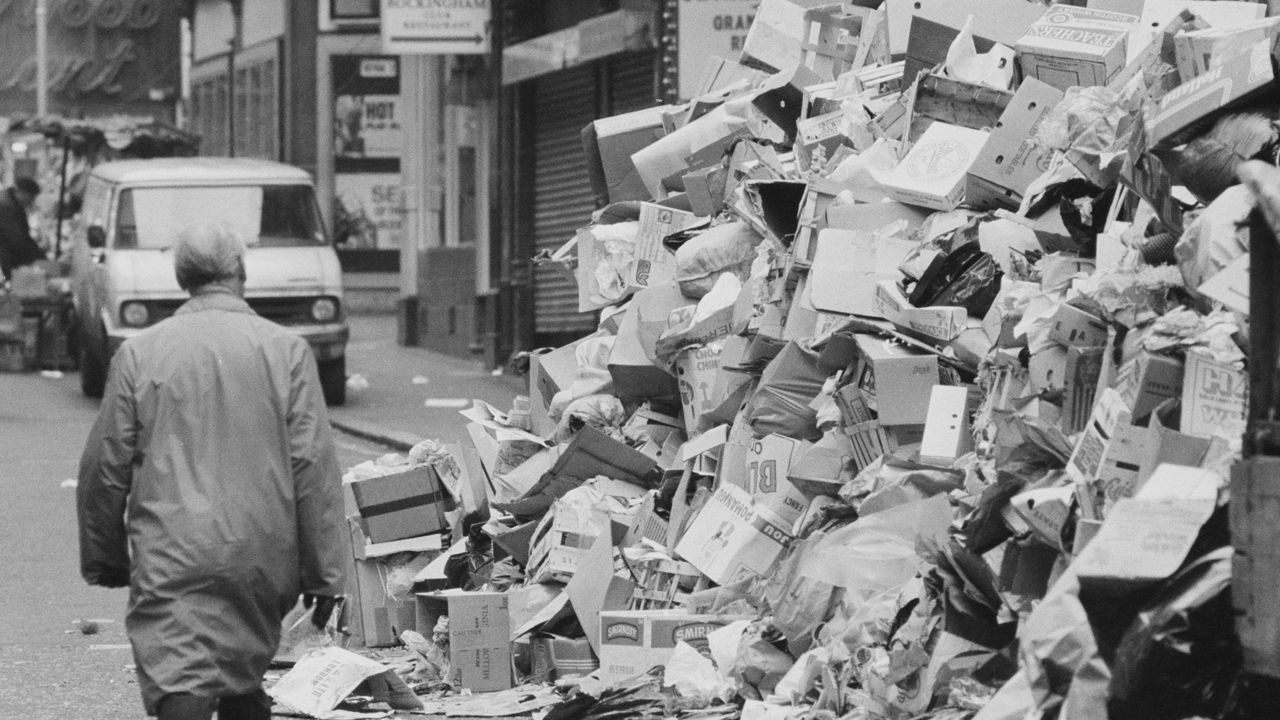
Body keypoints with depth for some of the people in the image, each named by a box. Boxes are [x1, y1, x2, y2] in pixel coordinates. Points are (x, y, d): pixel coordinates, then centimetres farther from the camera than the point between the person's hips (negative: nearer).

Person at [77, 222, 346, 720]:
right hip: (263, 558, 2)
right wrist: (324, 574, 3)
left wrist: (105, 561, 18)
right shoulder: (286, 351, 0)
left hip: (171, 561, -2)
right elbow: (313, 467, -2)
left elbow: (105, 467, 5)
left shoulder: (138, 353, 1)